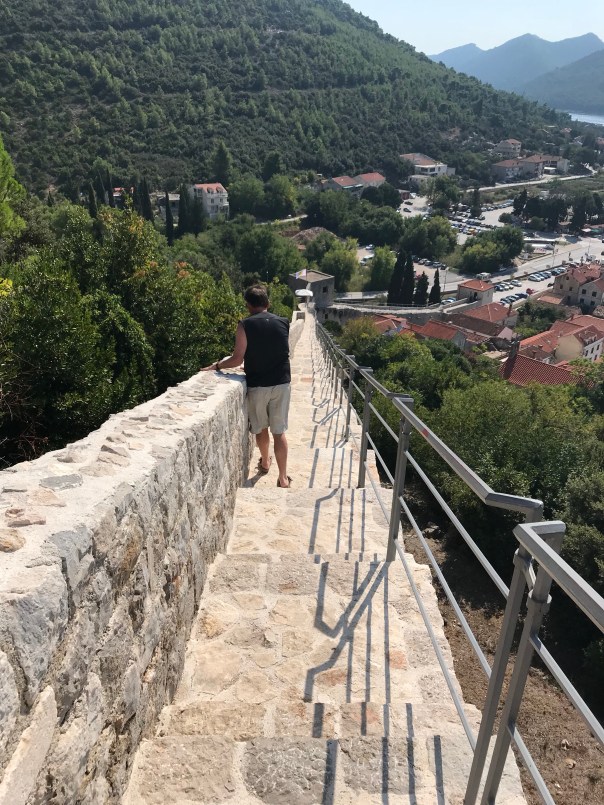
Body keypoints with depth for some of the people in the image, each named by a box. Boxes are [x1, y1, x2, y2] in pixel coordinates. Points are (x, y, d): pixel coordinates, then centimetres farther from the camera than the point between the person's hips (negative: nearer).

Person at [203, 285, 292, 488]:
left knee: (261, 427, 20)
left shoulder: (245, 325, -10)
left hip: (257, 385, -2)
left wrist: (217, 365, 4)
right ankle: (283, 477, 7)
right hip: (282, 383, 2)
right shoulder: (283, 323, 2)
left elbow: (238, 359, -13)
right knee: (279, 431, 7)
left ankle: (265, 462, 43)